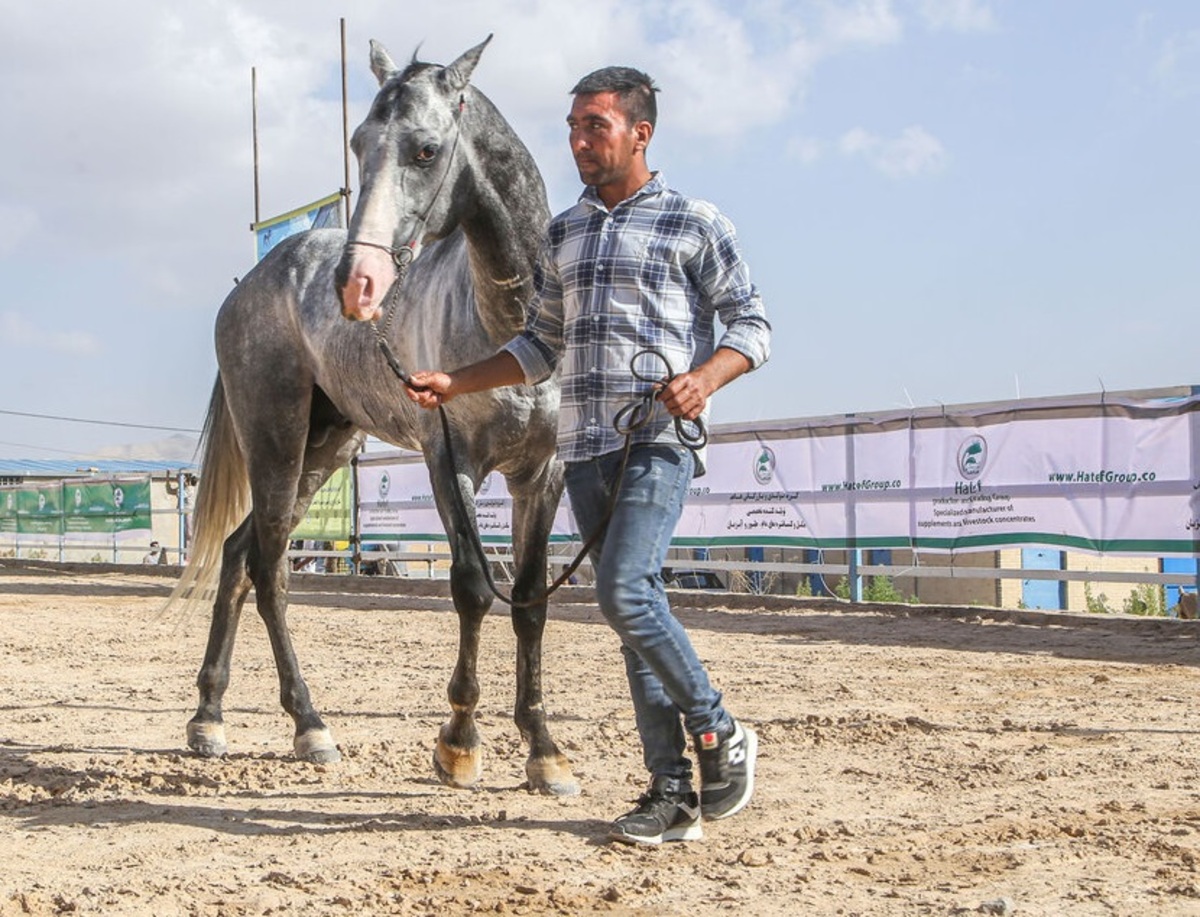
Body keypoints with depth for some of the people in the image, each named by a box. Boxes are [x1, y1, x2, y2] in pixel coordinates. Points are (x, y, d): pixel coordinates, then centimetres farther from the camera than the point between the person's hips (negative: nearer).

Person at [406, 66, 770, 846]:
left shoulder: (695, 224, 1)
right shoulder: (563, 235, 17)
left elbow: (753, 325, -1)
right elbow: (542, 347, 21)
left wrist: (706, 376, -20)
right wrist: (456, 384, 11)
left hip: (658, 441, -6)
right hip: (584, 449, 6)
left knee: (624, 591, -20)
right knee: (637, 611, 5)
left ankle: (720, 735, -1)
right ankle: (673, 792, 9)